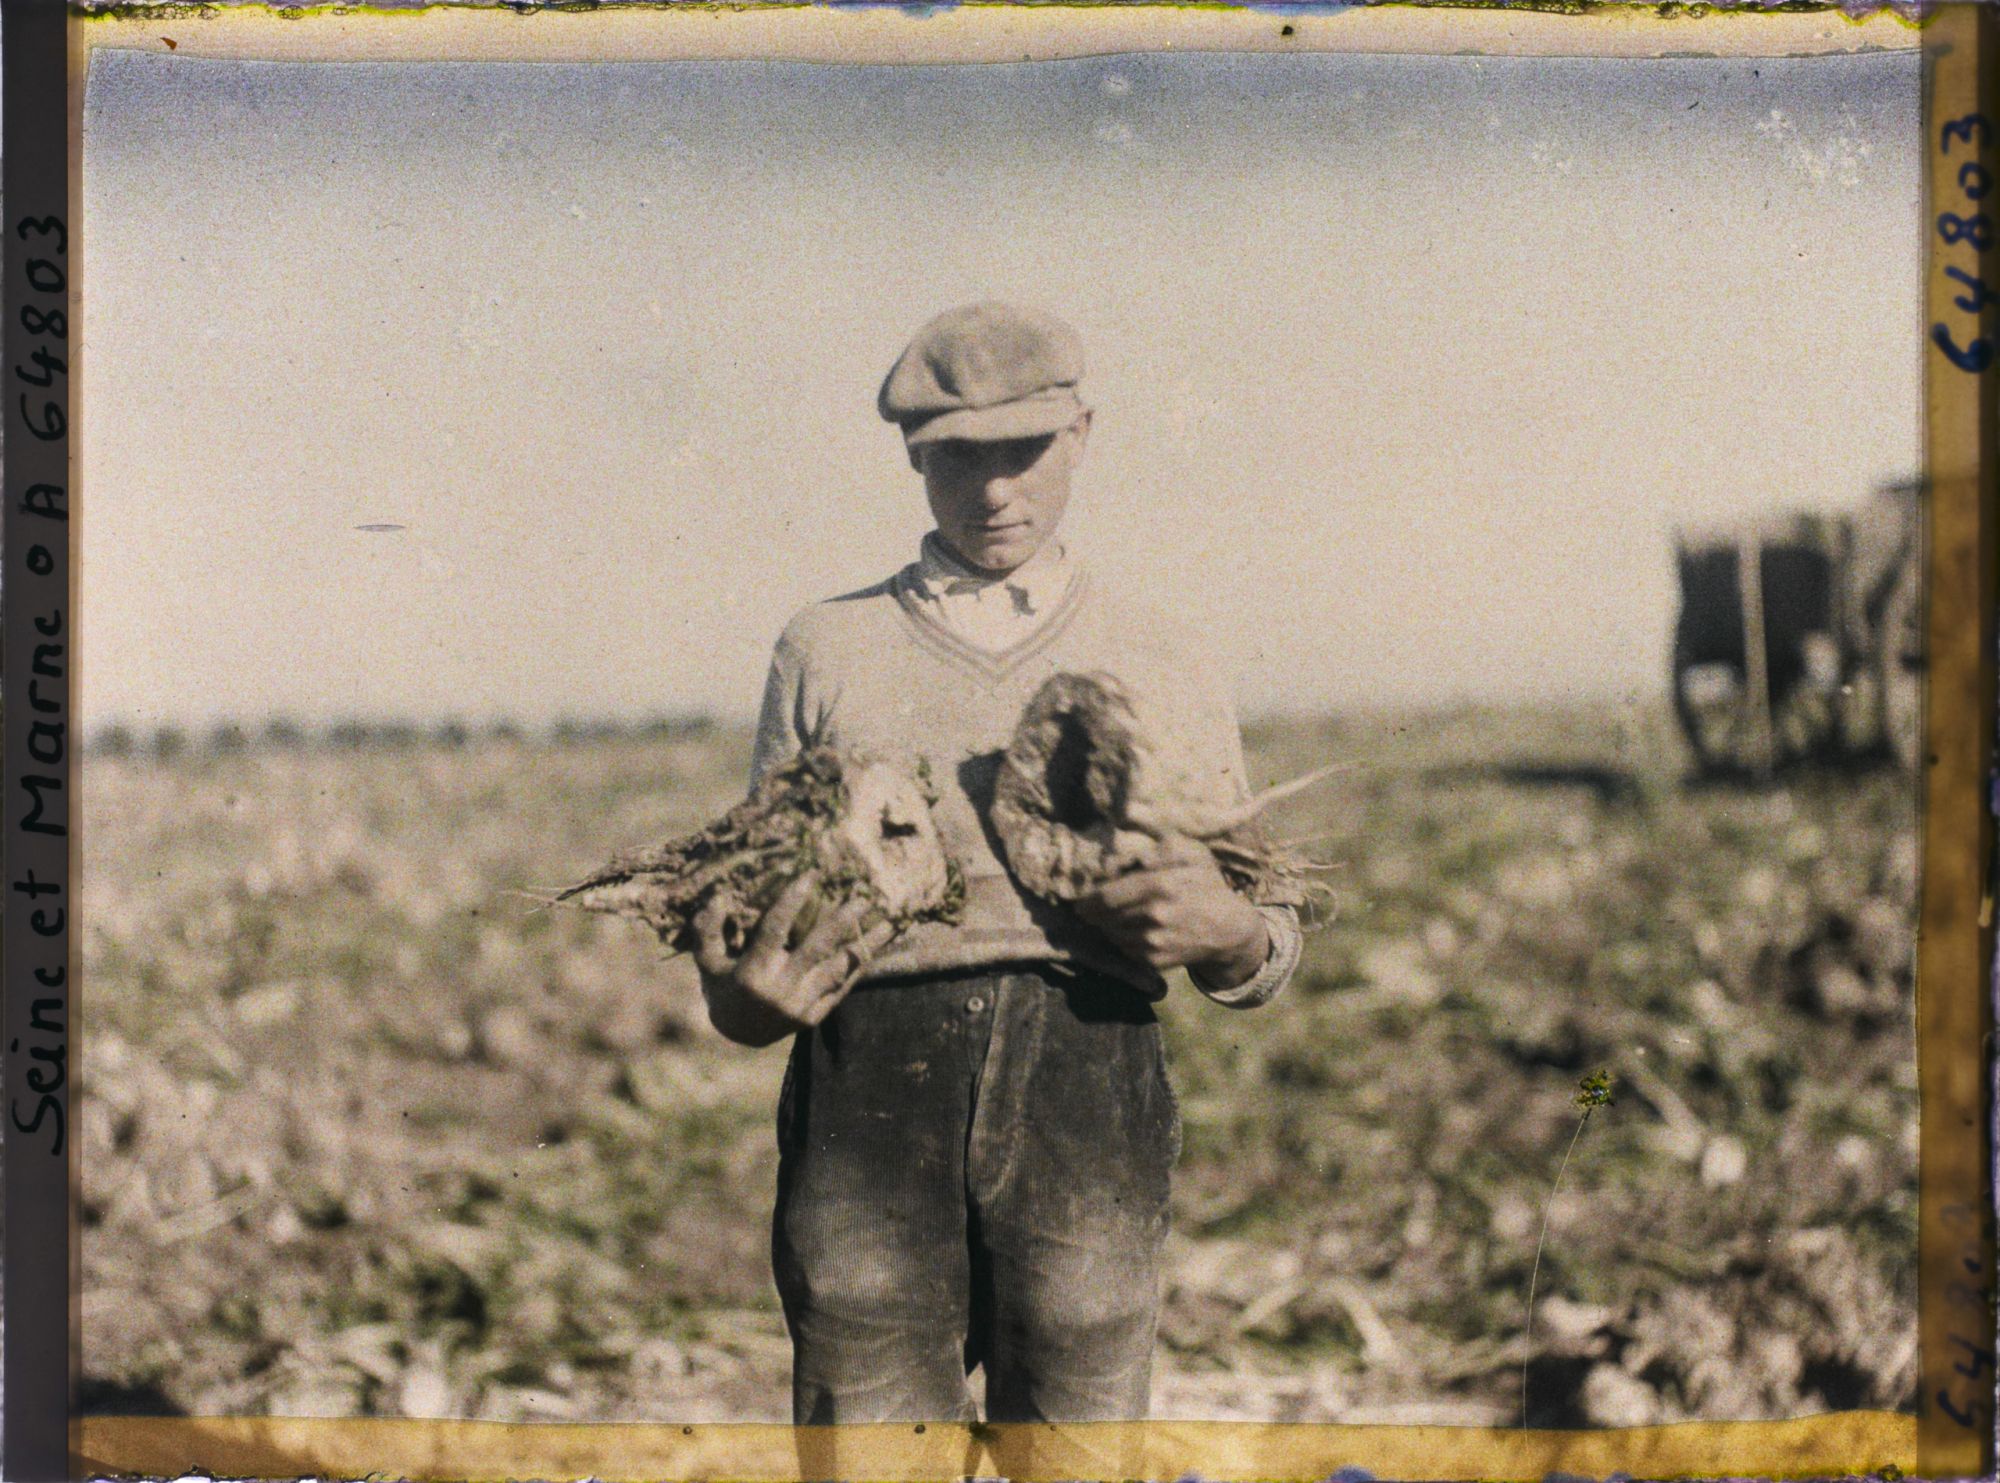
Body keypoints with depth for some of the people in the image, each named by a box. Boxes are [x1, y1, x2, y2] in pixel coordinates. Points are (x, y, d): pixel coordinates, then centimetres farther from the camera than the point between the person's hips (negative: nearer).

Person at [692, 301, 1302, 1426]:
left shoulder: (1165, 672, 17)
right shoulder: (827, 650, 17)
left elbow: (1268, 945, 18)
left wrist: (1228, 932, -7)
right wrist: (740, 1001, -5)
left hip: (1087, 1084, 0)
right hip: (869, 1083, 0)